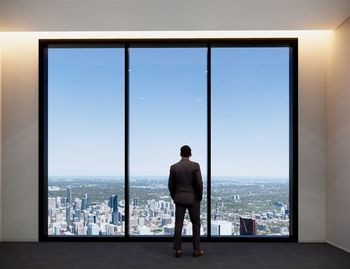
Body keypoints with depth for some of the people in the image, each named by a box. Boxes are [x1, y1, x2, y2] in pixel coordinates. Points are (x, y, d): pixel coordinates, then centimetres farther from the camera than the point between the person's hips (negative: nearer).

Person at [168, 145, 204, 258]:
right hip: (193, 199, -2)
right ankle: (196, 250, 9)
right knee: (196, 224, 8)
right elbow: (199, 183, -12)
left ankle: (177, 250, 5)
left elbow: (171, 185, 2)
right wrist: (200, 197, 2)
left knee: (178, 224, 5)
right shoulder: (195, 165, -10)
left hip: (179, 198, 3)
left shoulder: (174, 167, -1)